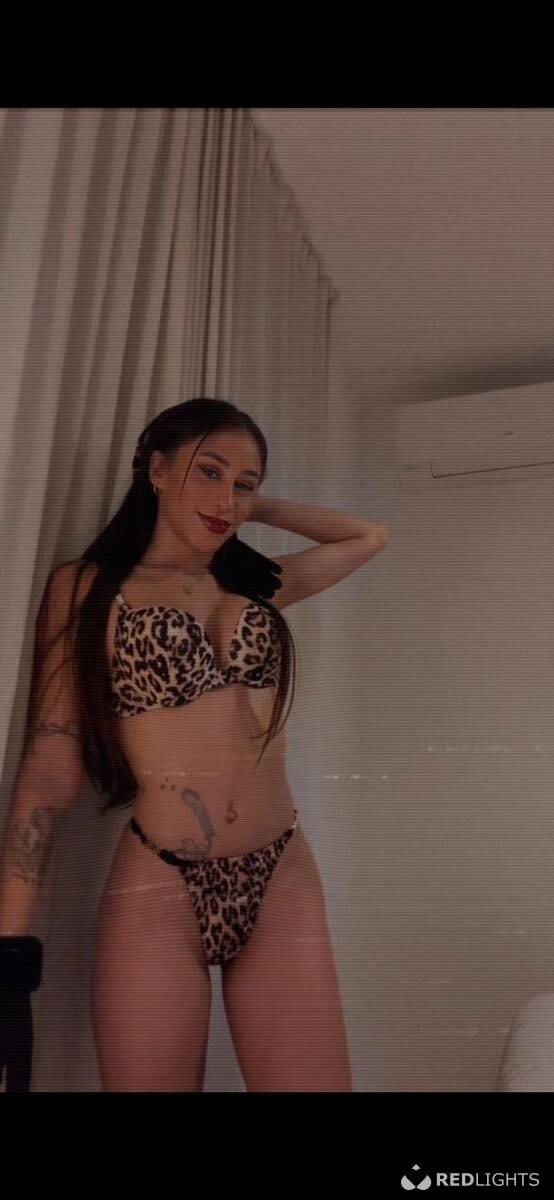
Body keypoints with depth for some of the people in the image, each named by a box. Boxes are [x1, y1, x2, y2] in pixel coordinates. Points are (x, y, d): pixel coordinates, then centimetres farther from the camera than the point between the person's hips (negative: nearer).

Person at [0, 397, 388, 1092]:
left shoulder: (257, 583, 13)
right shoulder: (86, 586, 2)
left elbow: (368, 537, 27)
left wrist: (259, 509, 21)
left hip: (281, 881, 4)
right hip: (157, 889, -3)